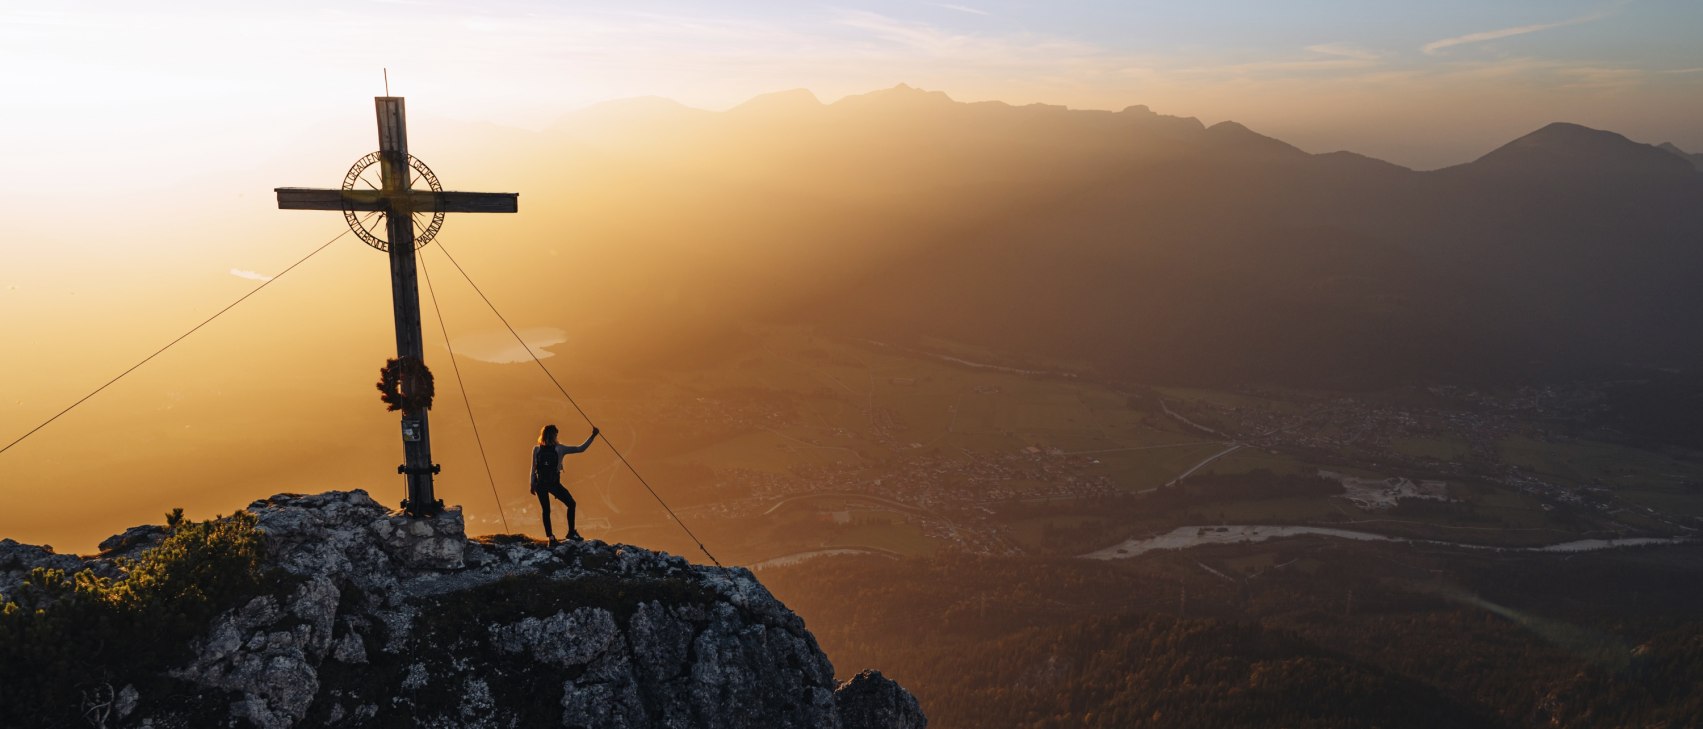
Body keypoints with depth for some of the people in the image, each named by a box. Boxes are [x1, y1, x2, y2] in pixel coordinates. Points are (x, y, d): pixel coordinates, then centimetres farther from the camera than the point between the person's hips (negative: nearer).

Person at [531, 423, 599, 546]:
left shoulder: (559, 449, 5)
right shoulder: (537, 449, 4)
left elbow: (580, 449, 4)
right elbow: (533, 468, 10)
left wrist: (592, 436, -1)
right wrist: (533, 484, 8)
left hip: (554, 483, 2)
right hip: (541, 484, -2)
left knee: (571, 503, -10)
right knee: (546, 510, -5)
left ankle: (571, 532, 4)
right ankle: (550, 538, 4)